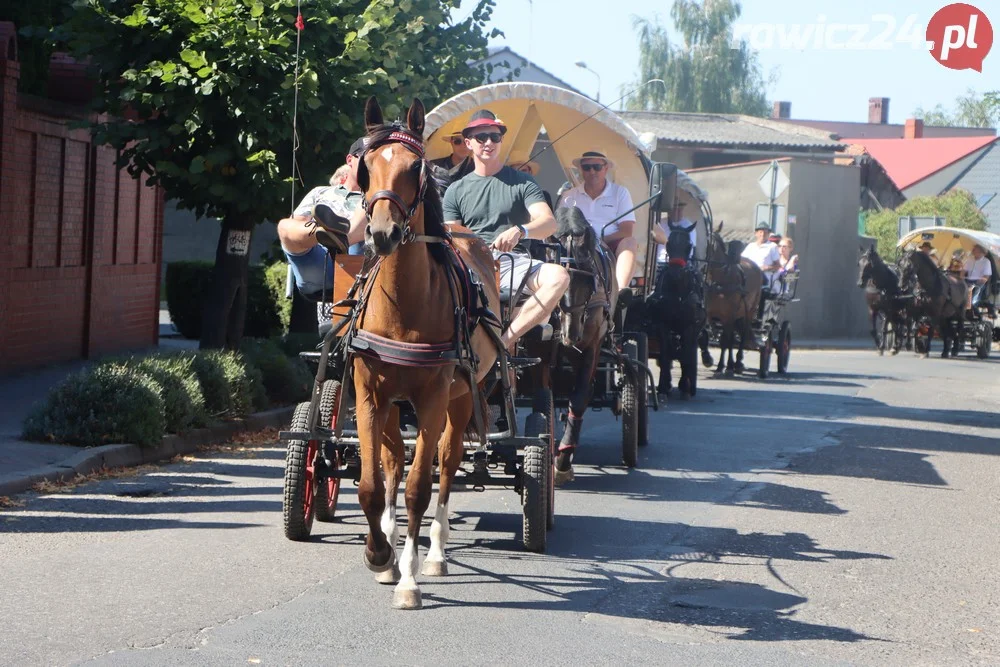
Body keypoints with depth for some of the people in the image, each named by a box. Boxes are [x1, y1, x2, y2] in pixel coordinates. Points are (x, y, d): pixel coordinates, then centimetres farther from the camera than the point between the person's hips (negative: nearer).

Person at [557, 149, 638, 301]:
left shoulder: (620, 193, 11)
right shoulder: (569, 196, 14)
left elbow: (626, 231, 1)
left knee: (629, 242, -32)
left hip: (611, 248, 0)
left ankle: (620, 290, -53)